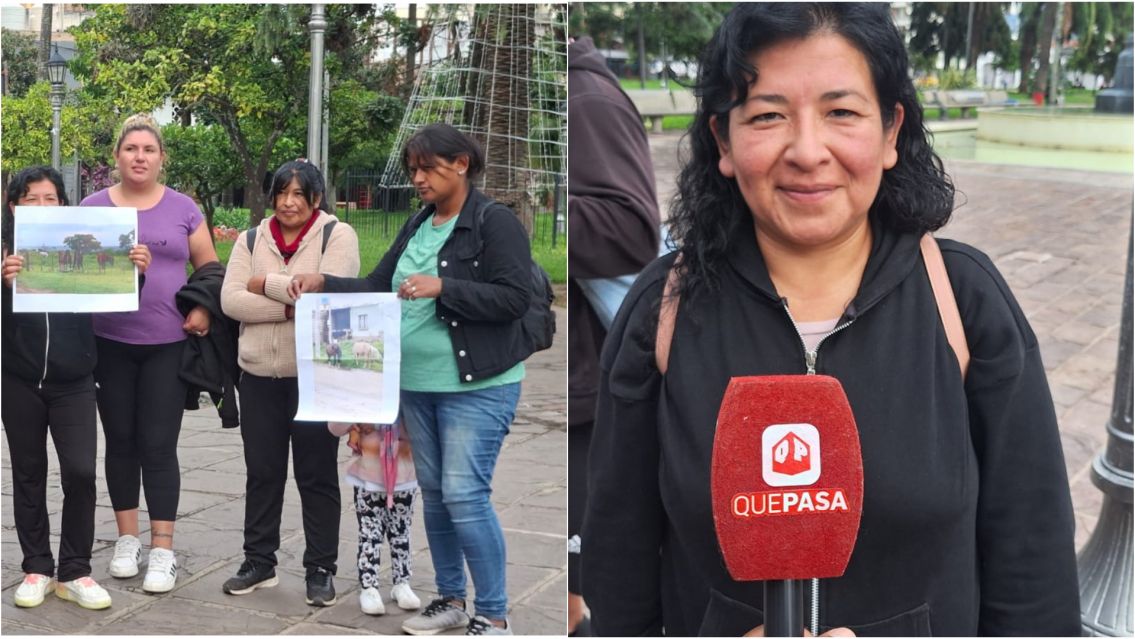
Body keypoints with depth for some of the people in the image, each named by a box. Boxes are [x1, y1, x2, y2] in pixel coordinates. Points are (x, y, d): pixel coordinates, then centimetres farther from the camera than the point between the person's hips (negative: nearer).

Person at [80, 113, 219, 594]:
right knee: (121, 441, 9)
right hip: (110, 344, 1)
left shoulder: (183, 208, 4)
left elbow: (210, 267, 9)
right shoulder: (93, 207, 5)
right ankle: (127, 540, 21)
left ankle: (162, 550, 3)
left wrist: (204, 309, -7)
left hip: (167, 344, -1)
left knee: (159, 446, -3)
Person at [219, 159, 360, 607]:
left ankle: (321, 569, 14)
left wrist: (264, 284, -10)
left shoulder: (338, 235, -4)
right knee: (262, 473, 12)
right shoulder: (251, 240, 8)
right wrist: (292, 305, -16)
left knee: (317, 475, 5)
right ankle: (259, 562, 24)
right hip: (258, 376, 4)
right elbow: (230, 300, -5)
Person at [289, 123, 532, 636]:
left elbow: (514, 298, -17)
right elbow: (377, 288, 13)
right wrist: (324, 284, -2)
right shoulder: (417, 226, 13)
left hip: (476, 386, -7)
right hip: (416, 385, 8)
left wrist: (441, 287, -23)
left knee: (465, 495, -10)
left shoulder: (495, 222, -9)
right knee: (433, 493, 13)